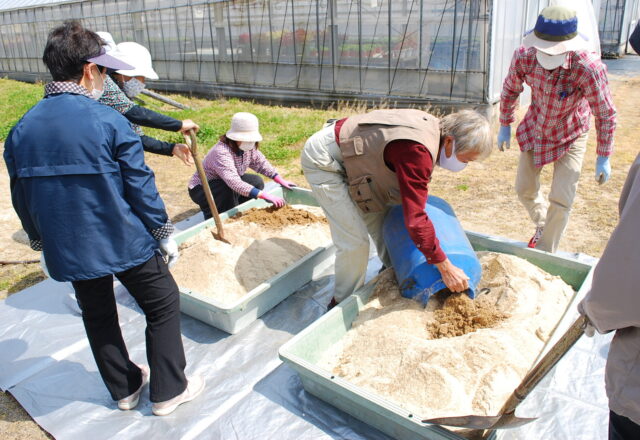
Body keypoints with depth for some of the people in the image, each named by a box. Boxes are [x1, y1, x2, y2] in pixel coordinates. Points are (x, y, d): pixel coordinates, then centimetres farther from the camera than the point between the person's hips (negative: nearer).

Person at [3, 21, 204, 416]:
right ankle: (168, 390, 24)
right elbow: (141, 187, -14)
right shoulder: (110, 122, -17)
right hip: (124, 241, -5)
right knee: (162, 305, 14)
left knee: (97, 316, 22)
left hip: (68, 249, 6)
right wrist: (165, 234, -1)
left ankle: (125, 388, 40)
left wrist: (42, 242, 23)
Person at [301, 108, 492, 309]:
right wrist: (446, 268, -24)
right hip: (322, 160, -9)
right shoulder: (417, 150, -33)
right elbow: (415, 219, -33)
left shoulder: (434, 126, -4)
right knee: (355, 241, -11)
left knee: (381, 221, 16)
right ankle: (343, 303, 10)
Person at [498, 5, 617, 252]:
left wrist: (603, 158, -12)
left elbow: (605, 115, -19)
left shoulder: (589, 68, -34)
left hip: (570, 138, -3)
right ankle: (542, 226, 45)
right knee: (524, 189, 14)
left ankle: (544, 255, 16)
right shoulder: (524, 56, -26)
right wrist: (505, 127, 5)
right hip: (534, 131, 4)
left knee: (561, 199, -4)